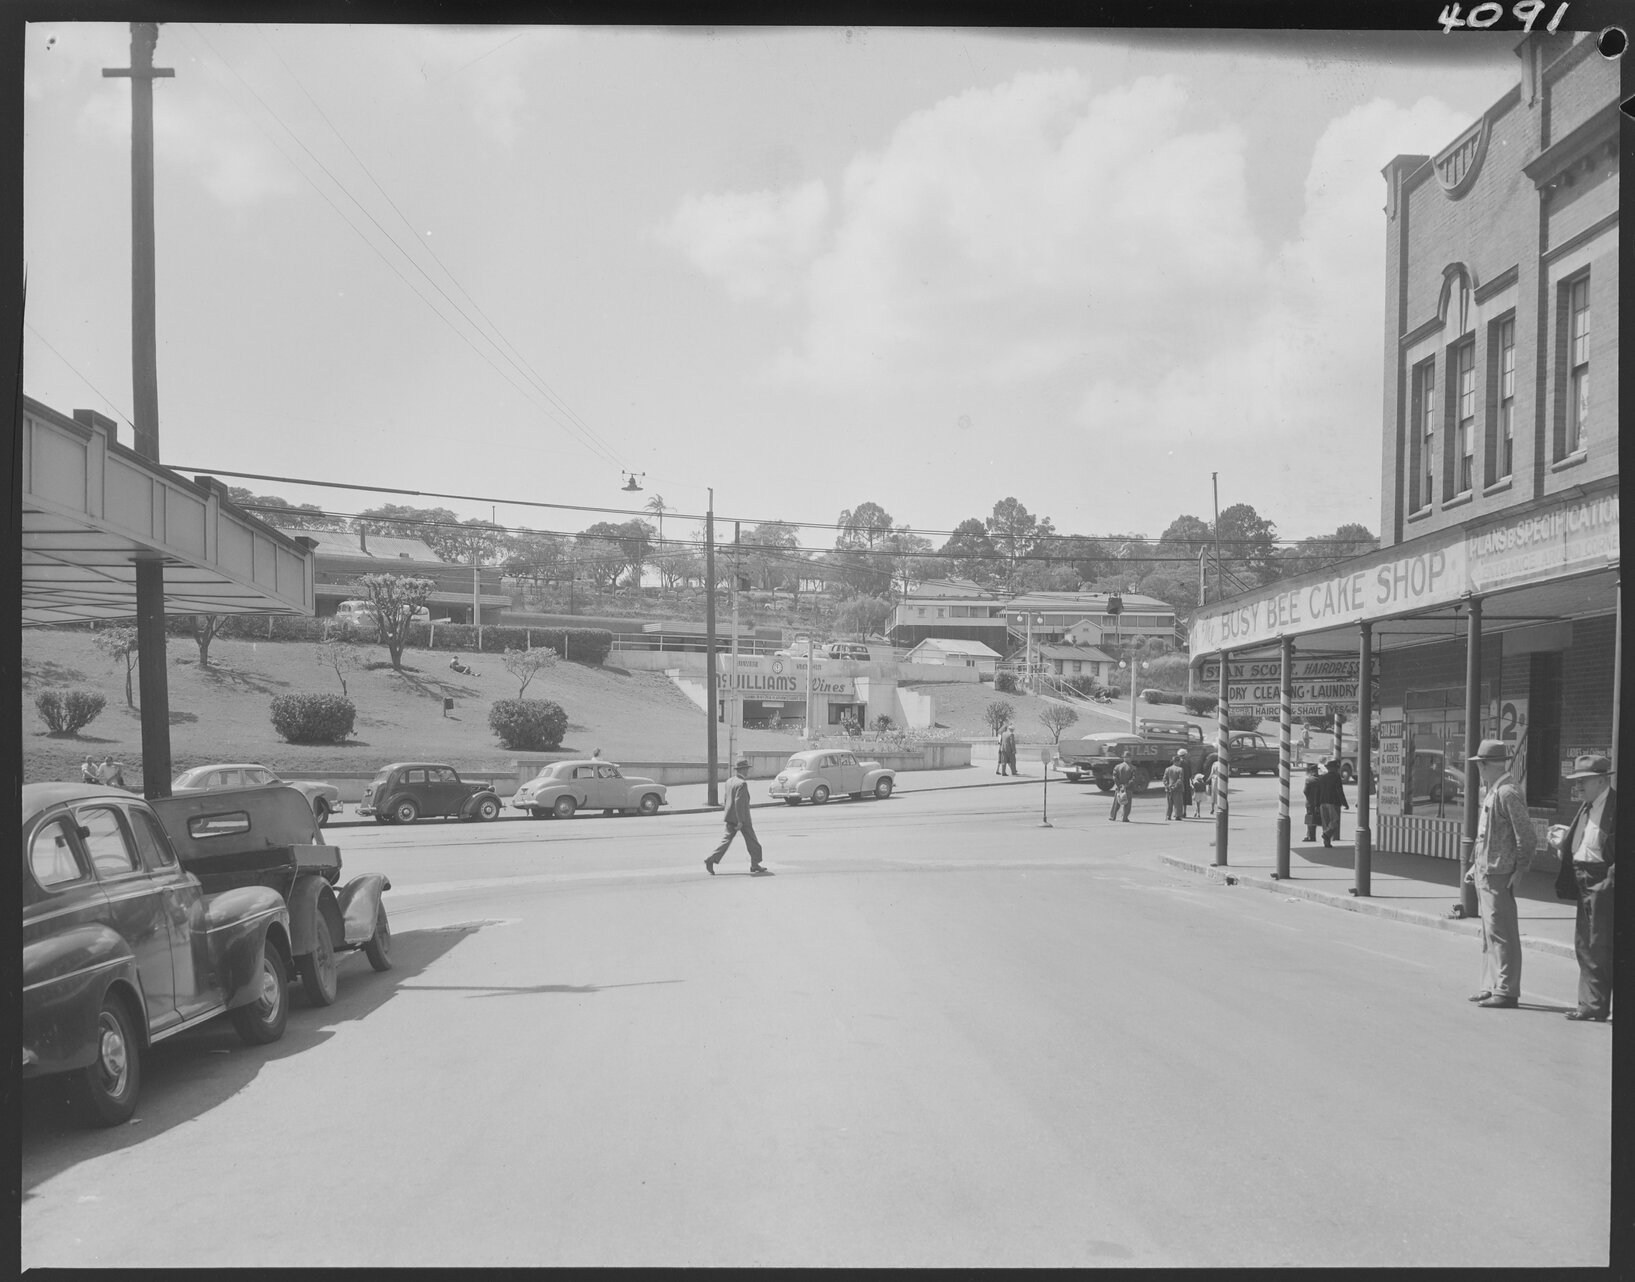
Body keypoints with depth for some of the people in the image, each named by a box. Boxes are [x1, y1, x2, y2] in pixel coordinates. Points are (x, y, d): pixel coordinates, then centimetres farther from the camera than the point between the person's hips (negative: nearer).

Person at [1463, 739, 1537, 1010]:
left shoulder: (1508, 793, -16)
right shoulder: (1491, 792, 15)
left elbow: (1527, 837, -18)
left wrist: (1519, 870, -14)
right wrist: (1476, 865, 19)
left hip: (1499, 875, -10)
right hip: (1486, 874, 10)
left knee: (1502, 934, -5)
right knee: (1490, 933, 15)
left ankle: (1507, 991, 1)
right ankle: (1495, 985, 24)